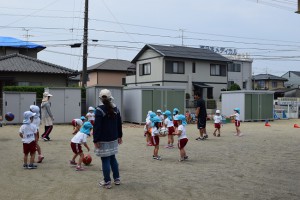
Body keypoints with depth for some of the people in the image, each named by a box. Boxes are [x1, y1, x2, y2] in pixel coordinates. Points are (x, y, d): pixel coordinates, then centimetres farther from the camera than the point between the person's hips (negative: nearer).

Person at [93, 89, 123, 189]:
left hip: (103, 140, -7)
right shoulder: (115, 108, 7)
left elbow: (97, 126, -16)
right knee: (113, 158, 18)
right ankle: (117, 179, 25)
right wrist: (119, 136, 21)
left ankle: (107, 182, 8)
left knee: (105, 160, 1)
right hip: (113, 138, 7)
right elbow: (119, 124, 13)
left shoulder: (99, 109, -14)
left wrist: (96, 140, -13)